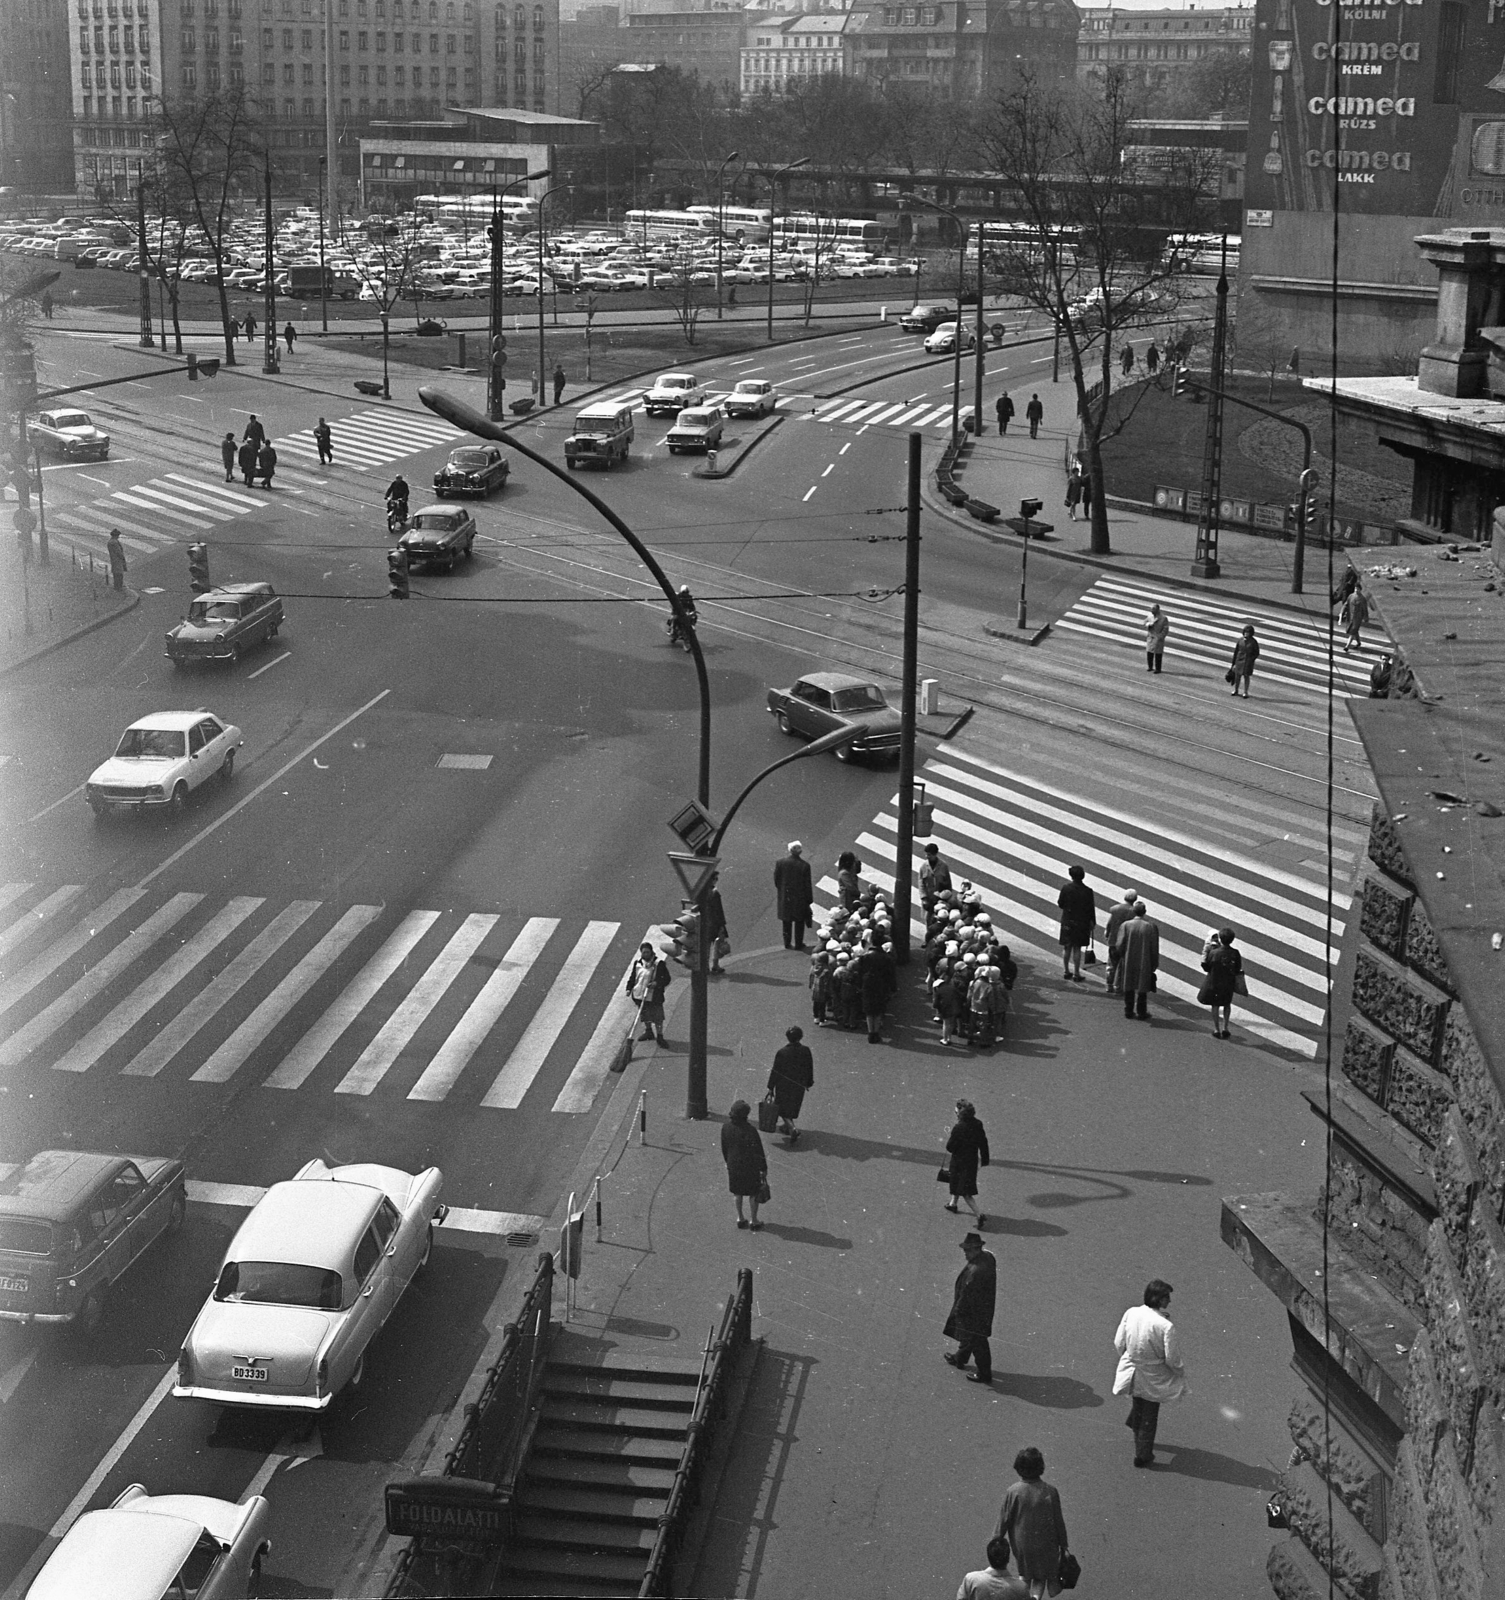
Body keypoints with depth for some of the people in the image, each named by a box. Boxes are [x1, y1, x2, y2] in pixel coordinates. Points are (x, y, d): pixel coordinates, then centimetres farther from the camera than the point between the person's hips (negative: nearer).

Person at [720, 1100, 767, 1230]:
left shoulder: (726, 1127, -12)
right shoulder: (749, 1130, -29)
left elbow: (724, 1147, 3)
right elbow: (758, 1152, -19)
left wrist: (728, 1162, 19)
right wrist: (763, 1168, -6)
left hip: (733, 1165, 5)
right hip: (750, 1166, -5)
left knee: (737, 1192, 21)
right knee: (754, 1193, 13)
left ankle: (740, 1218, 32)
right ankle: (754, 1221, 24)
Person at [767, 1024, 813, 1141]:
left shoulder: (781, 1052, -23)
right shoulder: (805, 1051, -15)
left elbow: (775, 1071, -15)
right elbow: (810, 1069, -3)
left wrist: (770, 1087, -4)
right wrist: (809, 1082, 14)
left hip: (783, 1085, -3)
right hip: (799, 1085, 3)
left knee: (783, 1108, 11)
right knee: (793, 1106, 24)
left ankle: (792, 1129, -6)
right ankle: (788, 1127, 39)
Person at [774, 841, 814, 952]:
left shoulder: (780, 863, -13)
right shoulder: (804, 865, -18)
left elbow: (776, 880, -4)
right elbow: (807, 885, -12)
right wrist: (809, 900, -1)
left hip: (785, 898, 2)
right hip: (800, 897, -2)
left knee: (787, 922, 17)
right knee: (799, 922, 15)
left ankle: (787, 943, 23)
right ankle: (798, 944, 21)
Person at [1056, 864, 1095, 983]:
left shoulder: (1066, 888, -11)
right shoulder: (1087, 891, -13)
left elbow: (1060, 903, -3)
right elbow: (1091, 909, -7)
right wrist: (1092, 922, 6)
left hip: (1067, 921, 1)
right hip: (1081, 923, -1)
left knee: (1066, 947, 14)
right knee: (1077, 948, 5)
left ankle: (1066, 971, 21)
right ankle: (1076, 974, 8)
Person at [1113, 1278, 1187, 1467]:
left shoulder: (1130, 1314, -16)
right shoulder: (1166, 1326, -30)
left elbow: (1119, 1343, -4)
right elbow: (1172, 1360, -21)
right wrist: (1181, 1373, 0)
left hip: (1131, 1372, 3)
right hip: (1153, 1380, -3)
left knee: (1138, 1405, 33)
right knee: (1149, 1417, 19)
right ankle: (1143, 1455, 32)